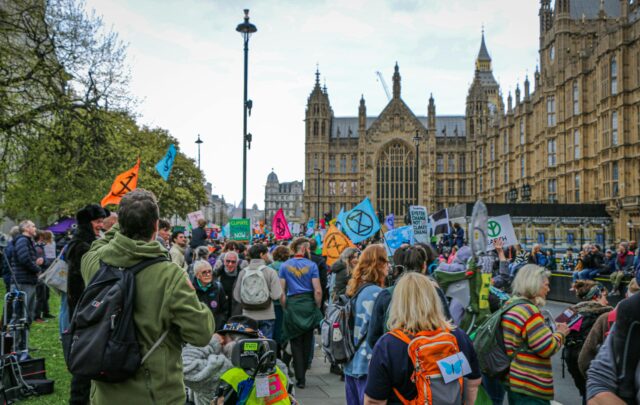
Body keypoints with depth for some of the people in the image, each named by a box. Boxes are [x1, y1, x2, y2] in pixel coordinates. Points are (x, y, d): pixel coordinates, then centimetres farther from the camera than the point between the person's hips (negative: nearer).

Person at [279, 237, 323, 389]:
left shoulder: (285, 266, 1)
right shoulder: (311, 265, -4)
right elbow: (317, 291, -8)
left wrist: (285, 308, 8)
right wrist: (317, 308, 5)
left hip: (292, 304, 0)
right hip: (309, 304, 0)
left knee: (296, 343, 8)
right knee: (307, 341, 14)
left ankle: (300, 378, 7)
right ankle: (303, 374, 27)